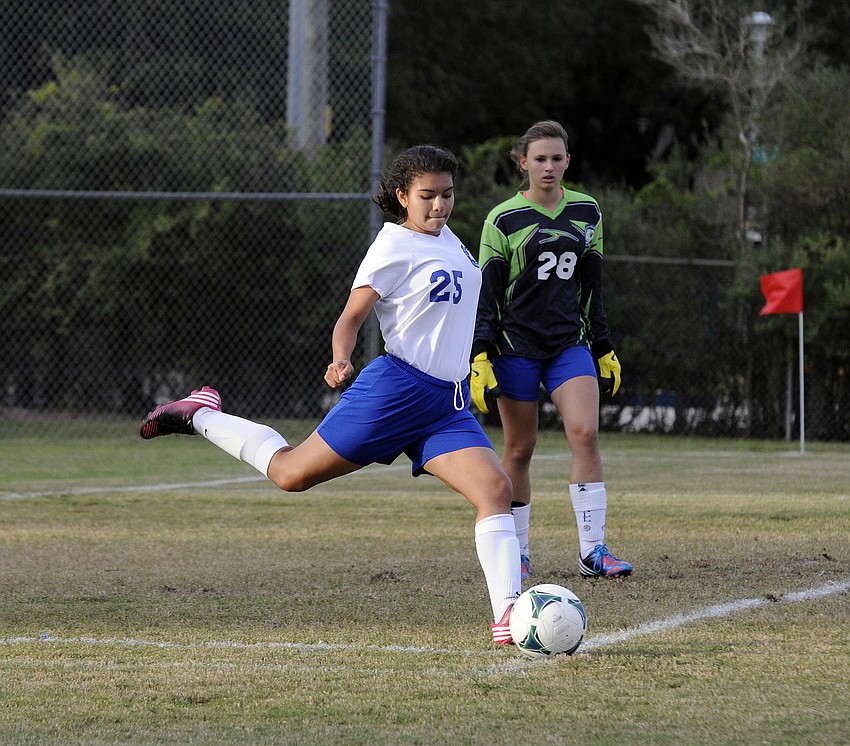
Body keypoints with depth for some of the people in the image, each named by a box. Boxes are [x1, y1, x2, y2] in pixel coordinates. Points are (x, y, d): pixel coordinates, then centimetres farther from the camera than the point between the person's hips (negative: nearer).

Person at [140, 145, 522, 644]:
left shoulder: (447, 237, 13)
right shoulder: (395, 246, -10)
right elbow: (350, 318, -12)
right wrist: (341, 364, -29)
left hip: (450, 405, 6)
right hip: (394, 390, -6)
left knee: (497, 490, -13)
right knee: (291, 473, 1)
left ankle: (508, 616, -18)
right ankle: (201, 416, 24)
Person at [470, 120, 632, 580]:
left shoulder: (585, 212, 9)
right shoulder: (503, 220, -3)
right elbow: (487, 293, -4)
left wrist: (603, 349, 15)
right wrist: (480, 358, -12)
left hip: (570, 343, 3)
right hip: (517, 344, -3)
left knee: (585, 433, -14)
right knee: (519, 448, 1)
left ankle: (592, 550, -14)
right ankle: (515, 553, 14)